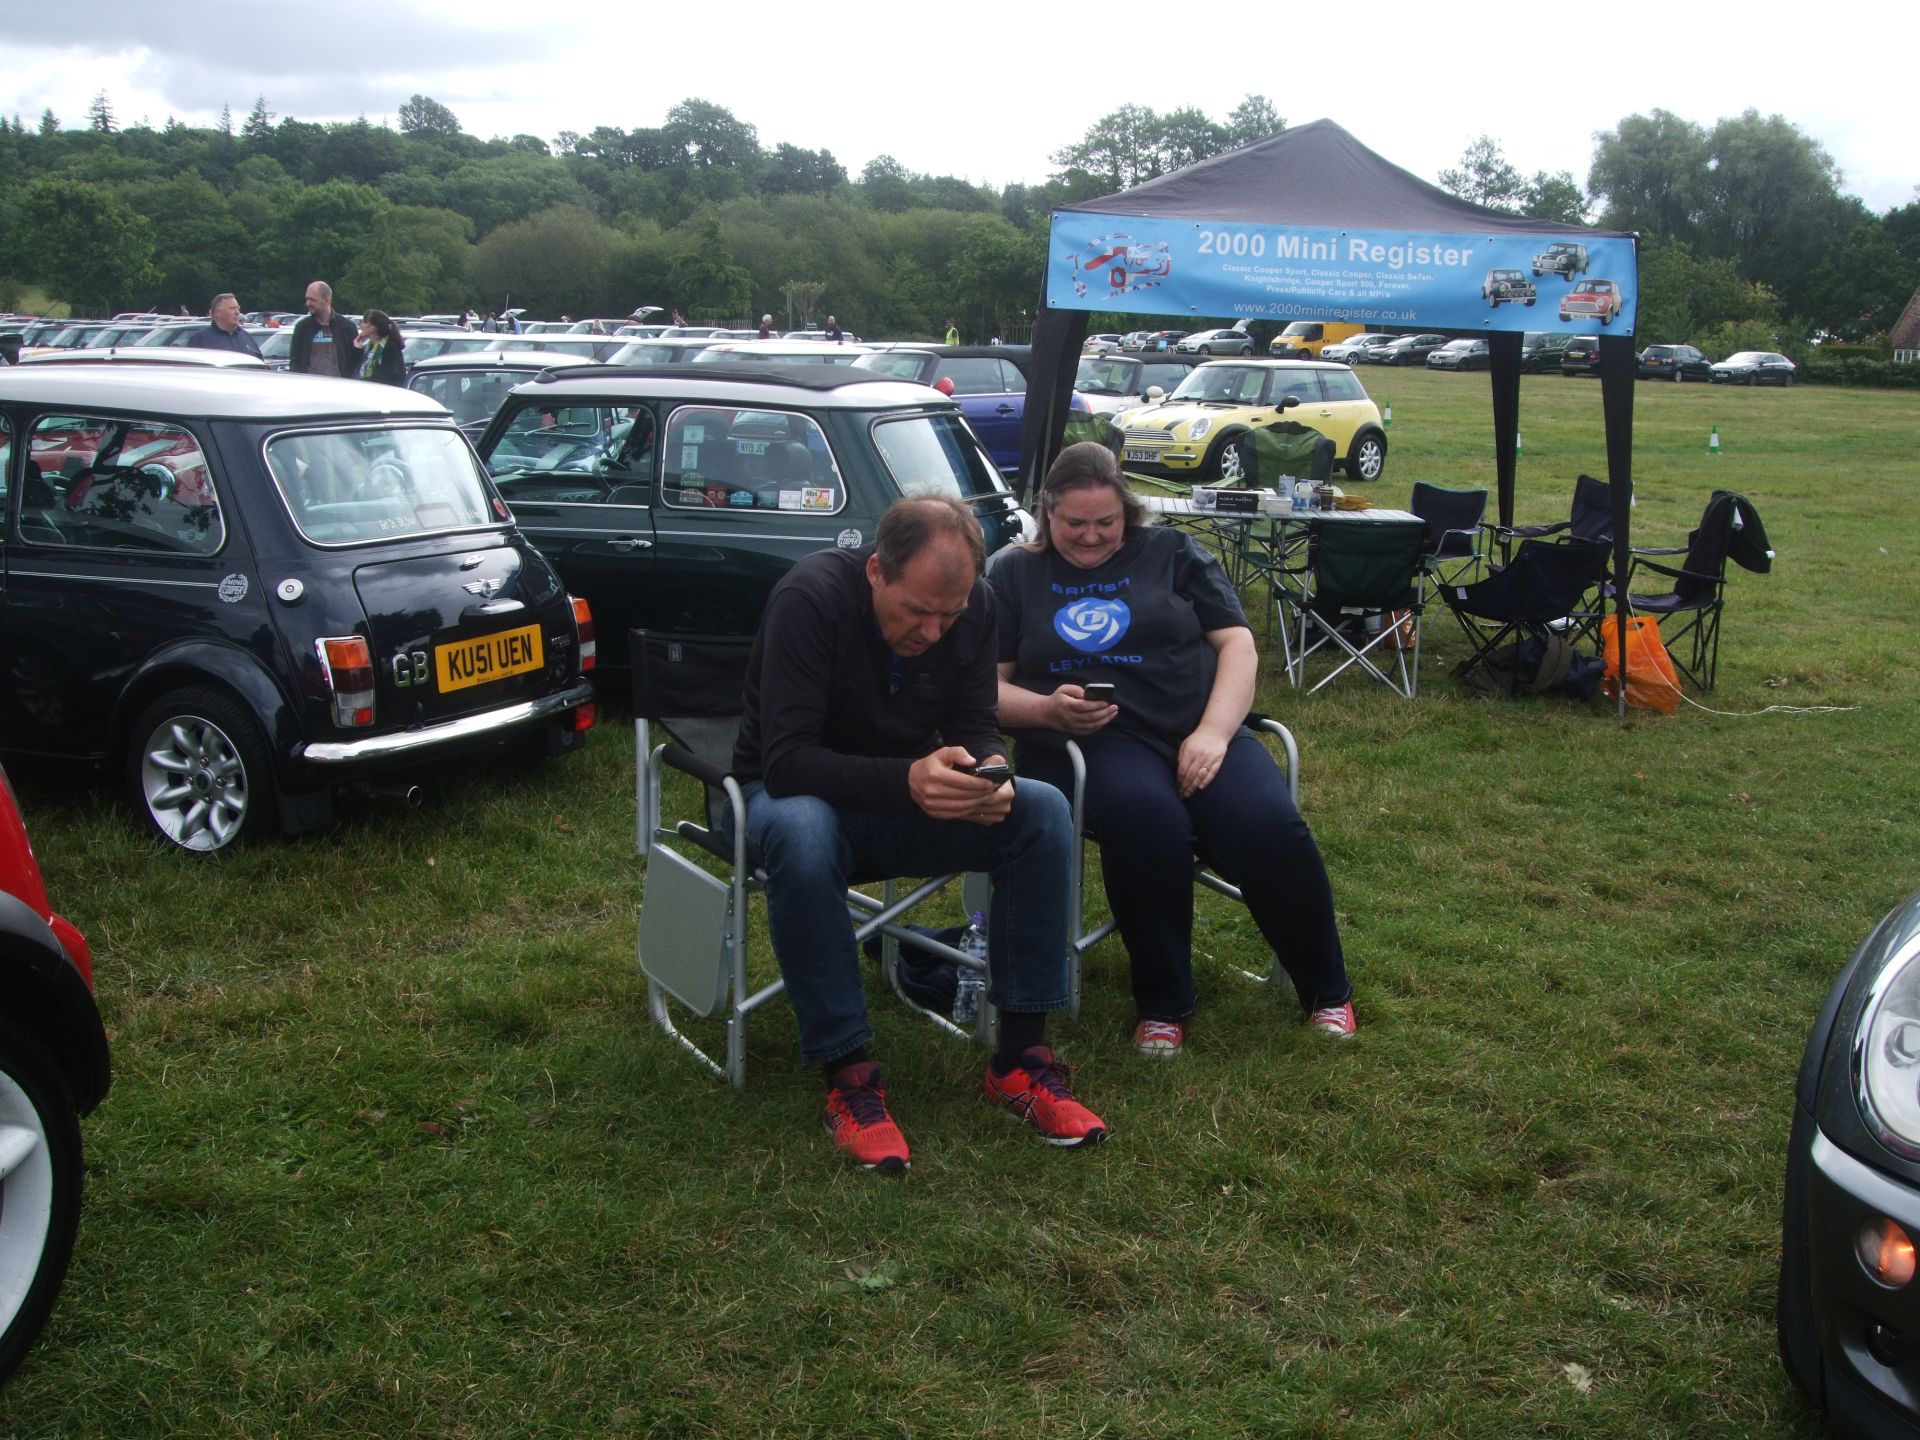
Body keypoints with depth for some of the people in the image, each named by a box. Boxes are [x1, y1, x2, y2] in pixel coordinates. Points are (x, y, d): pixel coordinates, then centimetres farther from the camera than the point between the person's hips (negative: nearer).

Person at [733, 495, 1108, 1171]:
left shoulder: (973, 606, -8)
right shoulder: (811, 597, -25)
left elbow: (976, 726, -1)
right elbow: (785, 759, -30)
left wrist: (991, 774, -27)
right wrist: (905, 781, -44)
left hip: (909, 796, 5)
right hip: (796, 792, -5)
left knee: (1044, 811, -20)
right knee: (799, 834, -41)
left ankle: (1020, 1059, -15)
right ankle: (847, 1077, -28)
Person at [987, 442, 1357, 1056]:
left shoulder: (1171, 553, 18)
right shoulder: (1013, 574, 16)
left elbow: (1237, 643, 9)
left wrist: (1214, 733, -8)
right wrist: (1047, 709, -12)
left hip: (1200, 730, 2)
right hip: (1092, 741, -1)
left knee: (1272, 829, -27)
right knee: (1146, 817, -37)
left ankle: (1327, 991, -2)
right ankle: (1163, 1005, -17)